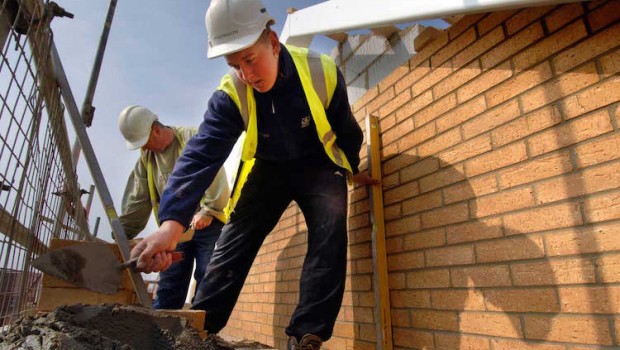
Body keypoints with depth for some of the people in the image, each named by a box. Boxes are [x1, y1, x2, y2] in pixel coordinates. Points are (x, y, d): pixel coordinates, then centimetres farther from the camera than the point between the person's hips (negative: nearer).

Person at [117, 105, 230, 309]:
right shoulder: (145, 159, 11)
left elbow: (217, 178, -16)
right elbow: (137, 203, 12)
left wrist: (208, 211, -19)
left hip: (208, 225, -5)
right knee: (168, 287, 6)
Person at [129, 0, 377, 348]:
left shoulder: (323, 72, -23)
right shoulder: (230, 94, -22)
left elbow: (347, 130, -6)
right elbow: (202, 153, -33)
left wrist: (352, 169, 11)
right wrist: (173, 221, -47)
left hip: (319, 166, 0)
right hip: (268, 168, 1)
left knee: (329, 237, -22)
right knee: (233, 243, -5)